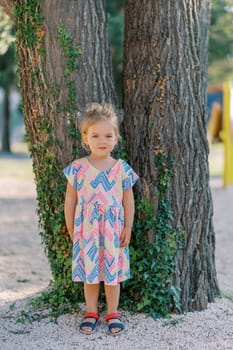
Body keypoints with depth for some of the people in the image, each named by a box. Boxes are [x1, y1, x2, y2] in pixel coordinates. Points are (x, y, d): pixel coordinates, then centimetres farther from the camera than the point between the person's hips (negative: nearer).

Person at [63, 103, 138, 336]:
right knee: (89, 271, 9)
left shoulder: (121, 168, -3)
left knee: (112, 271, 9)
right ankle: (91, 313, 22)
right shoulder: (77, 168, -4)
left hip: (113, 229, 0)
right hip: (86, 229, 0)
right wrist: (71, 229, 2)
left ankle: (113, 313, 22)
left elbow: (128, 200, 2)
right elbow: (70, 200, 2)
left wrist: (128, 228, -1)